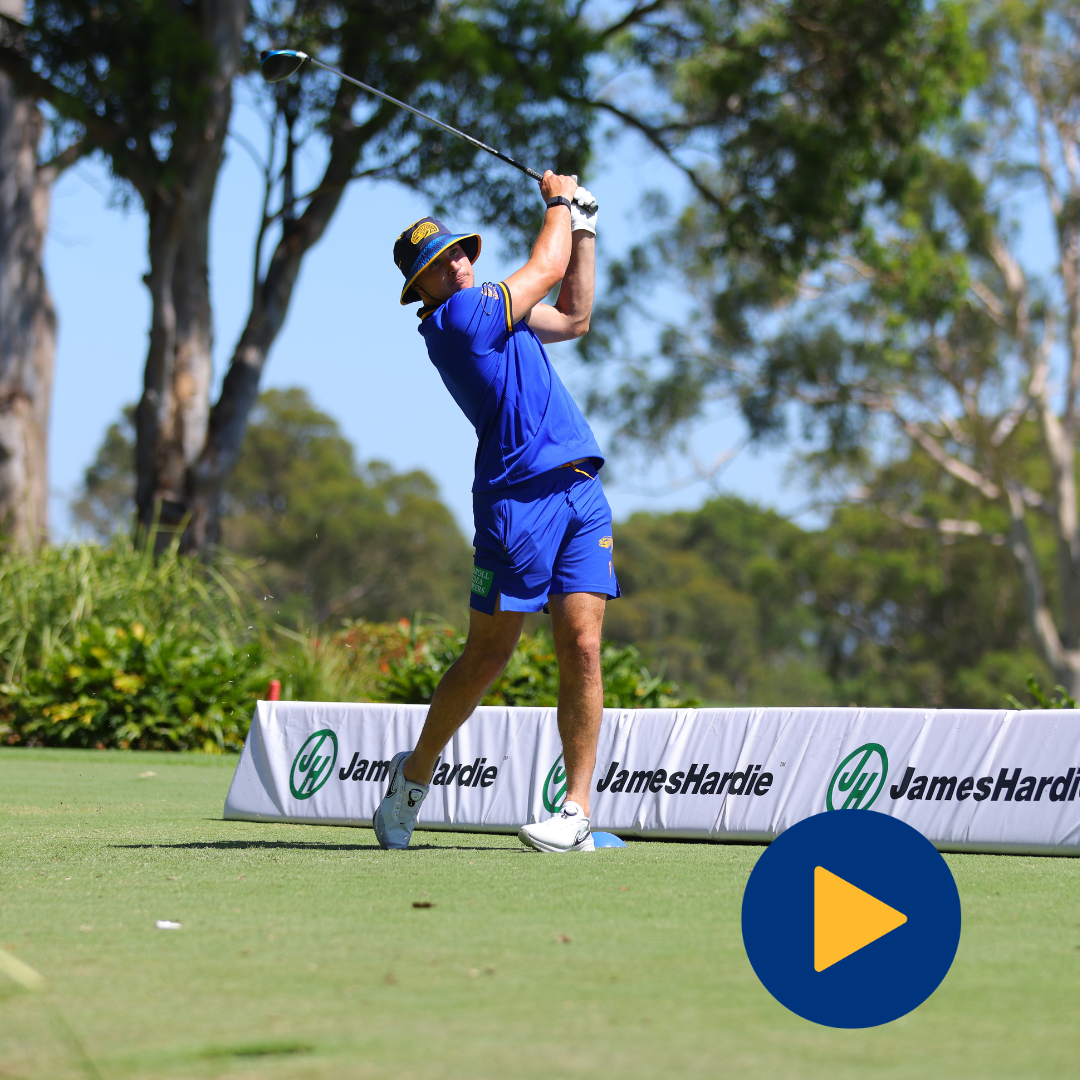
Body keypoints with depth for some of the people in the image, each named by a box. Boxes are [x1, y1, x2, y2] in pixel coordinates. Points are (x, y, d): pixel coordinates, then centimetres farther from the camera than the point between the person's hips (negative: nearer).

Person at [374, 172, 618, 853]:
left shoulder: (496, 313, 21)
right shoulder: (455, 319, -6)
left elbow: (574, 317, 33)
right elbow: (548, 268, -1)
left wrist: (583, 228, 27)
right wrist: (559, 202, 16)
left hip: (581, 492, 7)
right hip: (517, 497, -7)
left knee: (581, 648, -5)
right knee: (487, 657, -1)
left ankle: (578, 812, -6)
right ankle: (415, 773, 20)